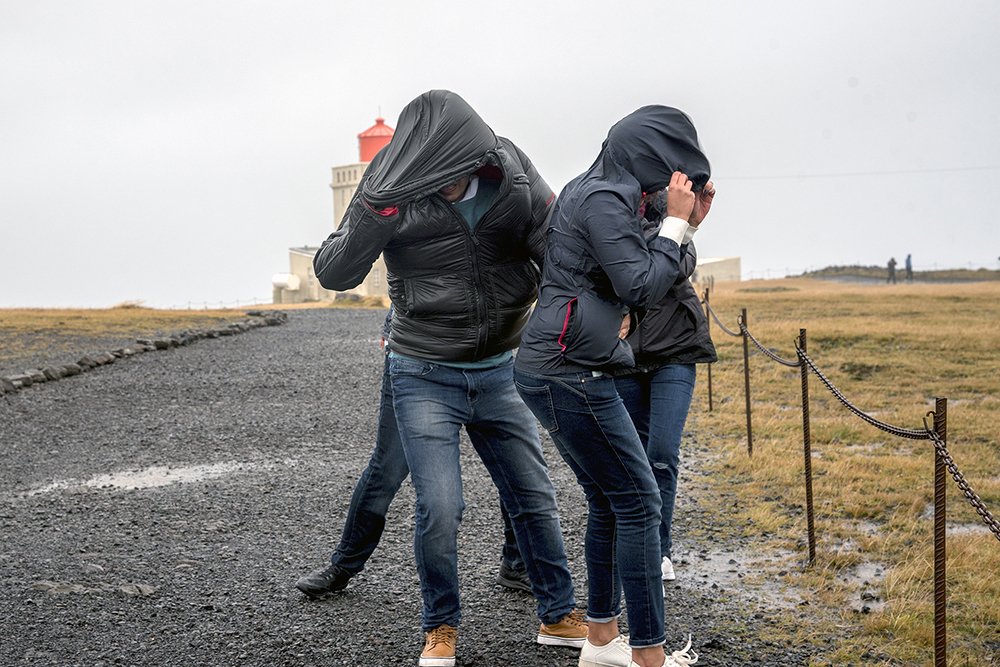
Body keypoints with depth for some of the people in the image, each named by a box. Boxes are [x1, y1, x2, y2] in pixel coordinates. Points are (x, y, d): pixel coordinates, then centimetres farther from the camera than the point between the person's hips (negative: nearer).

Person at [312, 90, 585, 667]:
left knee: (536, 499, 10)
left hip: (500, 373, 3)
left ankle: (559, 616, 28)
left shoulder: (514, 177, -10)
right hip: (426, 377, -3)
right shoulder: (397, 194, -15)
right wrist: (370, 217, -34)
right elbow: (333, 273, -15)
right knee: (439, 510, -6)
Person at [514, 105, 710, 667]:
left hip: (562, 370, 10)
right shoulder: (603, 200, -14)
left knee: (610, 503, 15)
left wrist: (689, 223, 11)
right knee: (639, 501, -6)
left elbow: (654, 281, 20)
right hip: (569, 372, -10)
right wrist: (676, 222, -7)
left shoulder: (603, 193, 16)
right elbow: (642, 288, -17)